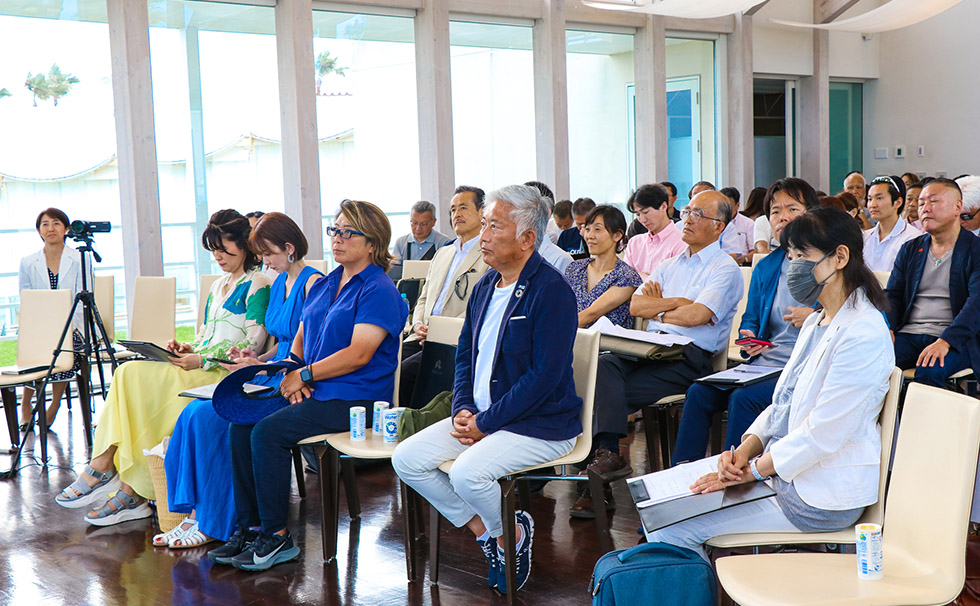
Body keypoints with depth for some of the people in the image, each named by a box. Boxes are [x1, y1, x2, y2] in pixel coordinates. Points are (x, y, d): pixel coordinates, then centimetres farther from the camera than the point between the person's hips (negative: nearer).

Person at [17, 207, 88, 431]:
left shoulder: (79, 260, 3)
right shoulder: (28, 263, 8)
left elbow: (82, 301, -1)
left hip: (71, 329, -1)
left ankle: (55, 404, -4)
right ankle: (25, 405, 1)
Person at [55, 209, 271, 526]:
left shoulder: (256, 285, -4)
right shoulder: (219, 286, 23)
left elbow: (254, 344, -13)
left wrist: (202, 360, -18)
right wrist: (188, 349, 3)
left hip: (226, 375, -8)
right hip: (202, 368, 8)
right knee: (129, 373, -16)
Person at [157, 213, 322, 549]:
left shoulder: (313, 283, -10)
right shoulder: (278, 284, 17)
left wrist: (263, 367, -19)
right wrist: (258, 358, 6)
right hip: (272, 378, 9)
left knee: (210, 417, -21)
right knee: (195, 413, -12)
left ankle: (210, 522, -9)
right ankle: (196, 514, -11)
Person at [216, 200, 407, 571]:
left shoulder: (379, 291, -8)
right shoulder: (323, 286, 19)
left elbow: (358, 355, -16)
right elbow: (300, 340, 20)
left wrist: (304, 375, -12)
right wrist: (289, 375, -1)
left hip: (354, 399, -8)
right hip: (312, 393, 8)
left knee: (269, 431, -25)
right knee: (240, 426, -10)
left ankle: (275, 536, -13)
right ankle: (248, 528, -3)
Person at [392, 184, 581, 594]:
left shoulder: (550, 291, -16)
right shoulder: (485, 286, 11)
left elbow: (545, 376, -22)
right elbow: (465, 353, 18)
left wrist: (485, 423, -19)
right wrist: (462, 409, 0)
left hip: (540, 423, -8)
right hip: (481, 415, 9)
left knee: (467, 473, -30)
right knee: (406, 459, -4)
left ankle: (509, 535, 3)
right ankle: (485, 531, 9)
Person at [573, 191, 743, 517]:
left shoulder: (725, 269, 2)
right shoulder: (670, 264, 24)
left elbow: (696, 315, -14)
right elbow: (636, 305, 13)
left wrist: (659, 310, 3)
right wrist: (677, 302, 0)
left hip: (689, 359, -6)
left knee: (609, 394, -26)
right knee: (604, 366, -25)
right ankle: (608, 453, -30)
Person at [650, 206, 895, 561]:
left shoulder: (863, 335, -19)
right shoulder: (817, 322, 13)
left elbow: (821, 435, -22)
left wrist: (751, 471, -14)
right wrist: (746, 450, -3)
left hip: (820, 498, -9)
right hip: (784, 470, 10)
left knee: (670, 529, -15)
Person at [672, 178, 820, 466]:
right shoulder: (766, 267, 17)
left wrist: (813, 319, -17)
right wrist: (748, 339, 3)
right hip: (763, 363, 7)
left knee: (743, 398, -29)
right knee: (699, 392, -13)